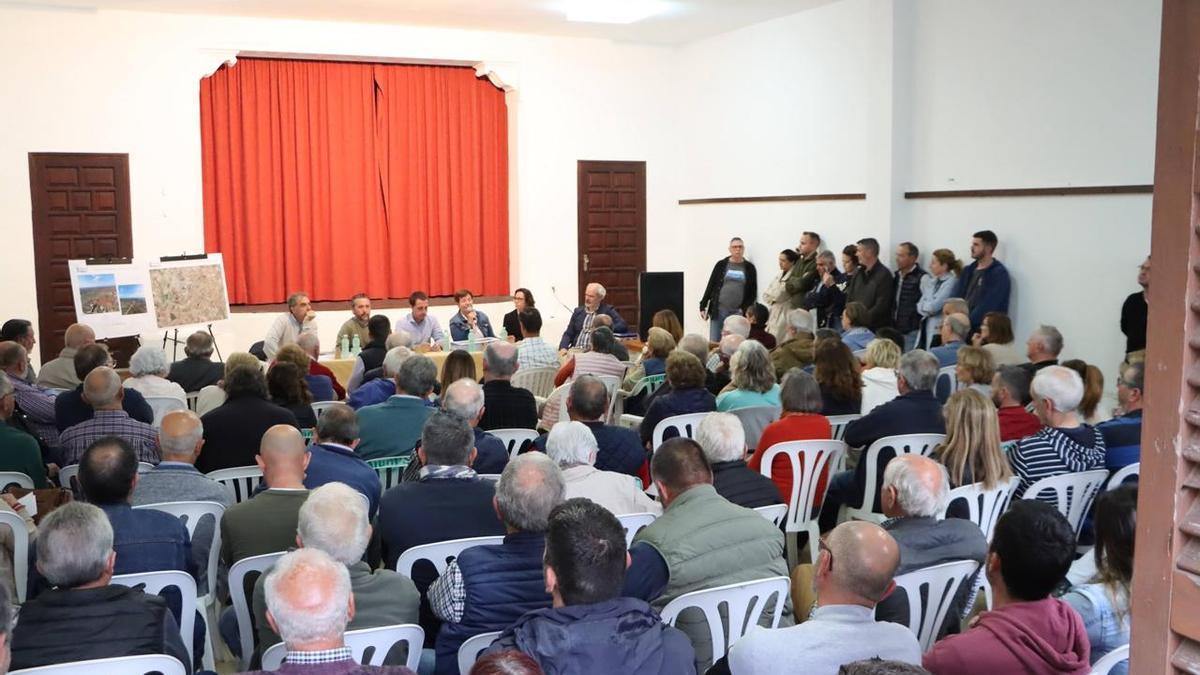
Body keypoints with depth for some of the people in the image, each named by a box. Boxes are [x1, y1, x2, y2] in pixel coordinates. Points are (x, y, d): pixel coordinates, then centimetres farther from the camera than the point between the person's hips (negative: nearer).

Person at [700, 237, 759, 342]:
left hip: (738, 312, 0)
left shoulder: (749, 268, 7)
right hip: (719, 310, 0)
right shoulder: (721, 265, 6)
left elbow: (753, 292, 6)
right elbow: (710, 286, 7)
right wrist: (703, 306, 3)